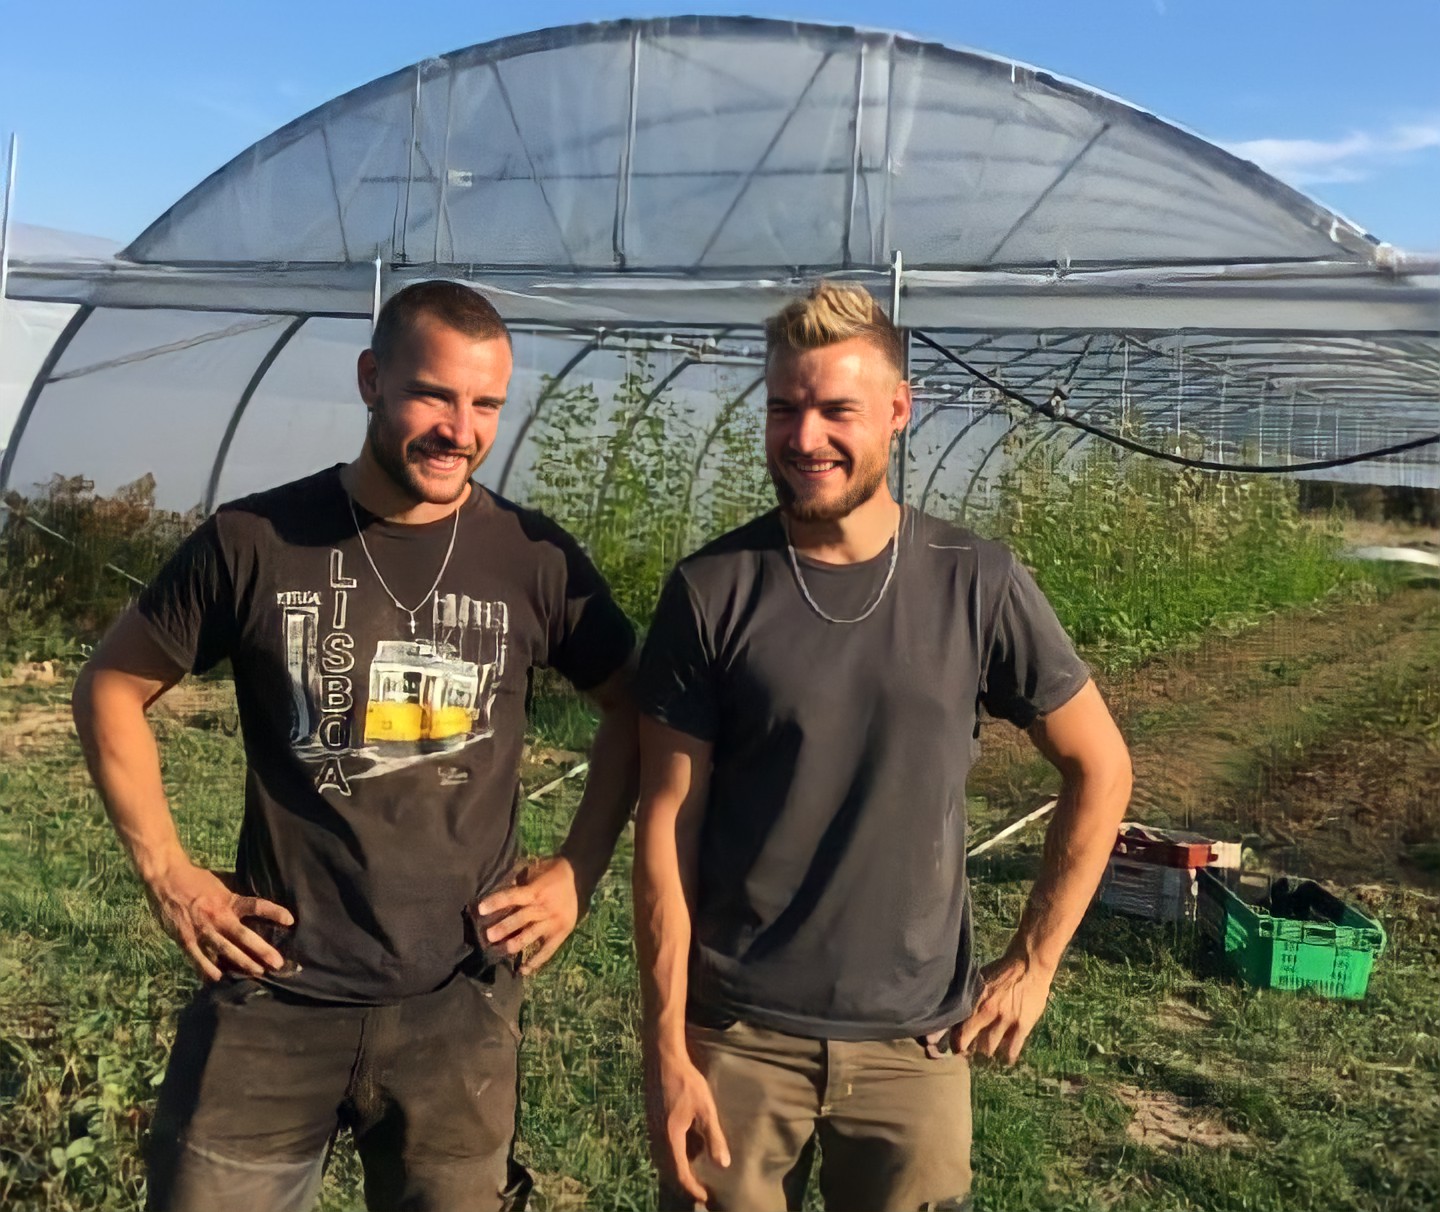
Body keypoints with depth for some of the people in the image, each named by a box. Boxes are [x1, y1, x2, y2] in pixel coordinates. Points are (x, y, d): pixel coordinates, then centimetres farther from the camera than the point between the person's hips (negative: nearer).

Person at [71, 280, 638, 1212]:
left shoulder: (536, 560, -4)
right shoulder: (253, 541, -6)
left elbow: (633, 709, 10)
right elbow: (112, 691, 6)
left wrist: (577, 873, 2)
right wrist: (168, 876, 0)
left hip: (460, 1006, 1)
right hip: (272, 999, 0)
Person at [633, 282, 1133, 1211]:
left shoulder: (976, 584, -5)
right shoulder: (711, 592, -8)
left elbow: (1099, 767, 5)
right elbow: (667, 826, -5)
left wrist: (1034, 962, 1)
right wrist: (667, 1048, -7)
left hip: (914, 1041, 1)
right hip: (736, 1034, 0)